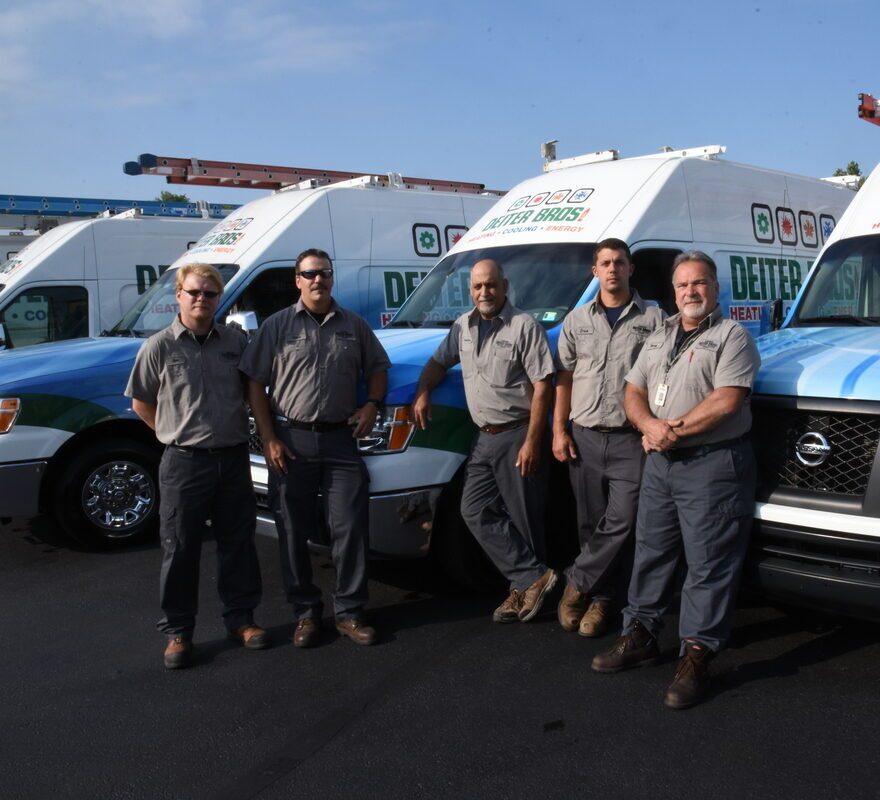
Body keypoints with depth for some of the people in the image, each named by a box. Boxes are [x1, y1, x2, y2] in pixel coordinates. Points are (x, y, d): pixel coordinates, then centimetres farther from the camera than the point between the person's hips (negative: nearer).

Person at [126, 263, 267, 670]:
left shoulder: (235, 341, 3)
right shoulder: (159, 346, -5)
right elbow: (141, 402, 4)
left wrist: (233, 431, 9)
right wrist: (175, 434, 2)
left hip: (233, 458, 3)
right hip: (184, 463, -3)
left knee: (238, 541, 12)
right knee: (180, 549, 5)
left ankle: (240, 617, 26)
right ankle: (178, 631, 16)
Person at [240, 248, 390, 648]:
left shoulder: (354, 325, 9)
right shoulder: (277, 326, 1)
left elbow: (378, 368, 19)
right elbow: (255, 384, -1)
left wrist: (372, 404, -1)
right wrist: (269, 439, -8)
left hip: (341, 439, 2)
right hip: (291, 440, -1)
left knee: (351, 526, 1)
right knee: (294, 531, 6)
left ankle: (349, 612, 13)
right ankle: (305, 612, 20)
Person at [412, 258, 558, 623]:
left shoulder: (524, 326, -9)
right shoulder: (463, 326, 13)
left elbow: (542, 385, -13)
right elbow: (438, 361, 25)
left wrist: (532, 441, -18)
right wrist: (422, 394, 4)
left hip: (518, 435, -7)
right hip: (485, 437, 7)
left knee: (523, 517, 0)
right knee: (475, 511, 1)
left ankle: (524, 586, 13)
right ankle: (532, 578, 2)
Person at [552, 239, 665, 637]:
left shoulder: (653, 318, 3)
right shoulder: (577, 320, 11)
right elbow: (564, 378, 12)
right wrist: (559, 430, 3)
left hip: (631, 440, -2)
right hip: (584, 438, 3)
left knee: (621, 521, -8)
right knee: (592, 523, 8)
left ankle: (577, 582, 9)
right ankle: (601, 598, 23)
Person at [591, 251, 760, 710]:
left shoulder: (731, 337, -5)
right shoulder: (659, 337, 17)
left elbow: (726, 401, -17)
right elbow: (633, 392, 12)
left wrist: (673, 430, -16)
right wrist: (650, 425, -9)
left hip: (712, 464, -7)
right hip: (659, 463, 7)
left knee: (708, 564, -3)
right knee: (650, 553, 13)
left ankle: (696, 656, 2)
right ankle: (640, 636, 25)